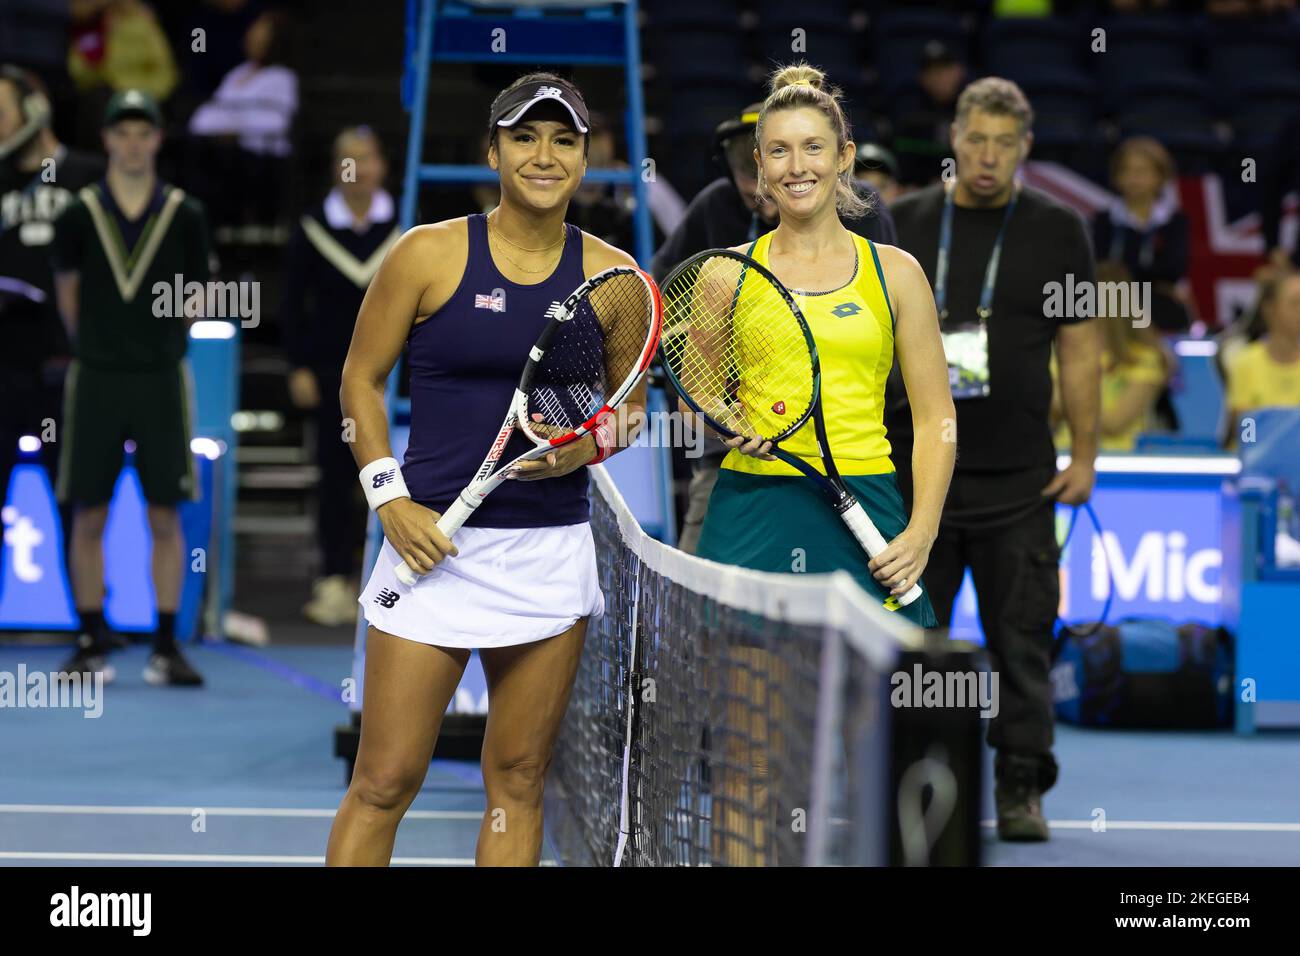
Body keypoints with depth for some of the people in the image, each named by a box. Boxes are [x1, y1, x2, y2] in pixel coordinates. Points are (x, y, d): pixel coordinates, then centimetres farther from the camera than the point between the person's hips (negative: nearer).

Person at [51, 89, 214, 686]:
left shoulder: (183, 216, 0)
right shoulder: (80, 215, 0)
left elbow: (196, 297, 10)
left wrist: (162, 341, 8)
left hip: (159, 379, 0)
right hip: (96, 379, 0)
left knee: (164, 516, 0)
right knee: (88, 517, 2)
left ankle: (166, 648, 5)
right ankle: (91, 645, 11)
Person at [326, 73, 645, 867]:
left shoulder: (610, 275, 4)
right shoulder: (429, 255, -3)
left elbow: (632, 407, 14)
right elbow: (362, 381, 4)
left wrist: (588, 447, -8)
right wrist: (390, 499, -7)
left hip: (552, 554, 3)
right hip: (435, 543, -3)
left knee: (519, 779, 8)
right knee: (385, 783, -3)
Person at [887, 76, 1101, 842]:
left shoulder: (1058, 231, 5)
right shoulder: (903, 225, 6)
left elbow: (1080, 349, 6)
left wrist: (1084, 456, 1)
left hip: (1019, 480, -1)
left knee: (1022, 639, -1)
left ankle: (1021, 790, 5)